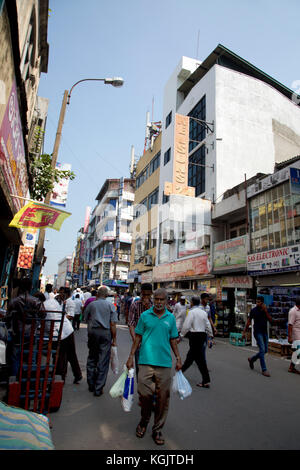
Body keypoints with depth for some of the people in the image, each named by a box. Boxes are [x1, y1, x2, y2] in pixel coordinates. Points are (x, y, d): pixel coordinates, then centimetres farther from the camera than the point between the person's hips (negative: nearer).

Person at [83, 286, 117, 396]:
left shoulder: (91, 304, 3)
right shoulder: (110, 305, -2)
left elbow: (86, 319, 9)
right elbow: (113, 324, -6)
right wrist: (114, 339, -1)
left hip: (92, 332, 2)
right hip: (105, 333, -2)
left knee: (91, 358, 17)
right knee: (103, 361, 4)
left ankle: (91, 385, 27)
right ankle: (98, 389, 8)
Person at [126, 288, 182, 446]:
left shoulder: (171, 318, 6)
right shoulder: (145, 315, 1)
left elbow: (173, 340, 13)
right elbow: (138, 338, 5)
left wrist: (178, 358, 9)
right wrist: (131, 357, 2)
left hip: (164, 363, 2)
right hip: (146, 361, -1)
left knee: (162, 397, 7)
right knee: (144, 393, 0)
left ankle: (157, 429, 26)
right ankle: (144, 422, 29)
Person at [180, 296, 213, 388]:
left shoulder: (192, 312, -12)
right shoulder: (204, 312, 9)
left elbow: (186, 325, -15)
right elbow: (208, 325, 12)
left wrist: (181, 335, -4)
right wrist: (210, 335, 22)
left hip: (194, 335, -7)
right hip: (203, 334, 7)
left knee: (199, 357, 0)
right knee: (191, 354, 17)